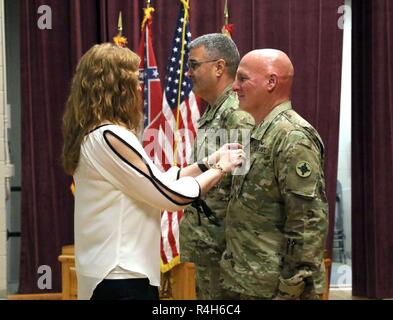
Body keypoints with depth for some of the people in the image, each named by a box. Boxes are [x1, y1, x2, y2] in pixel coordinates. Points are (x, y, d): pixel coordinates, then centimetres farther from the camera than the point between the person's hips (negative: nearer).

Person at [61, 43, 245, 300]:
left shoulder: (93, 135, 10)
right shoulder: (110, 137, -19)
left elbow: (155, 183, 13)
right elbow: (173, 196, -16)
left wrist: (208, 163, 10)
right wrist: (221, 168, -2)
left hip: (111, 272, 10)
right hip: (121, 278, -10)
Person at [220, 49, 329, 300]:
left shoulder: (293, 137, -15)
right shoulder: (258, 135, 14)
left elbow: (309, 222, -20)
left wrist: (292, 289, -21)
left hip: (272, 288, -9)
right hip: (247, 284, 9)